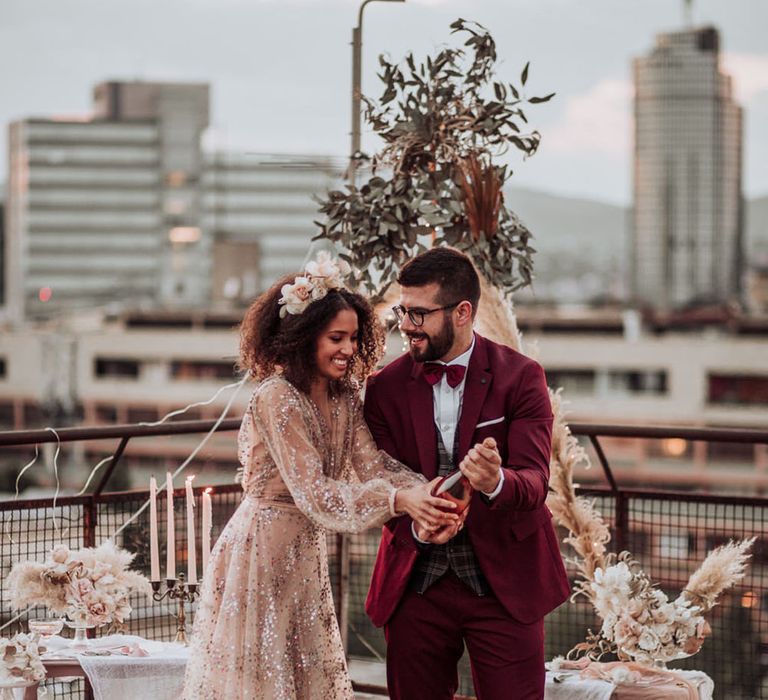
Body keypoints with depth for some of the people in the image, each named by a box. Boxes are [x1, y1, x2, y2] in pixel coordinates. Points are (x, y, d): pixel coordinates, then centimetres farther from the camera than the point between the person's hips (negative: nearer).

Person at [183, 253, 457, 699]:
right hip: (260, 552, -8)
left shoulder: (344, 397, 5)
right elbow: (313, 494, -25)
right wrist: (398, 500, -35)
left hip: (305, 557, 8)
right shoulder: (276, 398, -19)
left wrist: (426, 494, -28)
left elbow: (372, 464, -9)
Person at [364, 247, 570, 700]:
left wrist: (497, 483, -39)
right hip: (415, 584, 2)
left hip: (503, 583, -2)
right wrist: (415, 525, -25)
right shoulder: (385, 387, 2)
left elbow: (535, 480, -15)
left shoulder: (520, 378, -5)